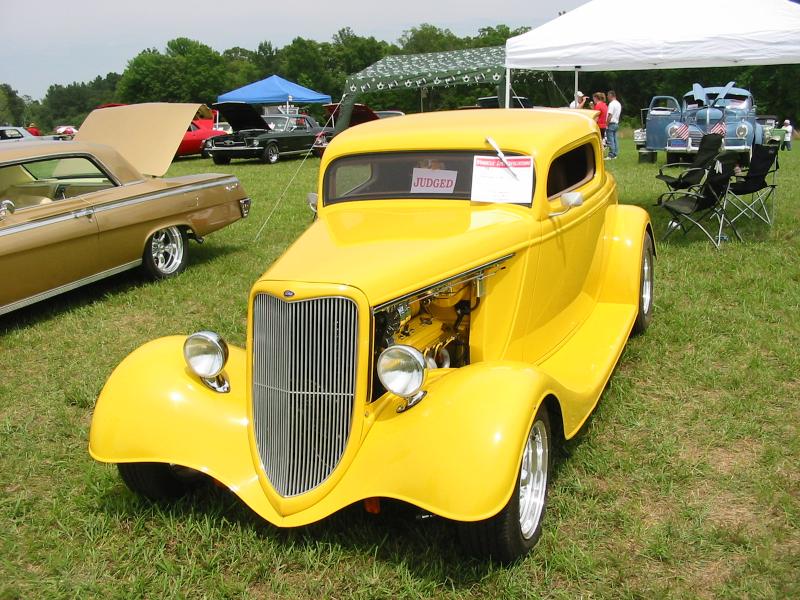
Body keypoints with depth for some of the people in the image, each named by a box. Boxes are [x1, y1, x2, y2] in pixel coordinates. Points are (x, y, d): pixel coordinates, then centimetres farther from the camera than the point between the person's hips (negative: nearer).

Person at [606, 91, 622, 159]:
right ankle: (615, 154, 13)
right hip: (616, 123, 9)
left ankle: (611, 155, -10)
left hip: (611, 124, -9)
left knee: (610, 140, -9)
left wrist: (606, 124, -16)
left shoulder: (612, 104, -14)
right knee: (615, 140, 11)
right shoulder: (619, 104, 16)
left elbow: (610, 115, -19)